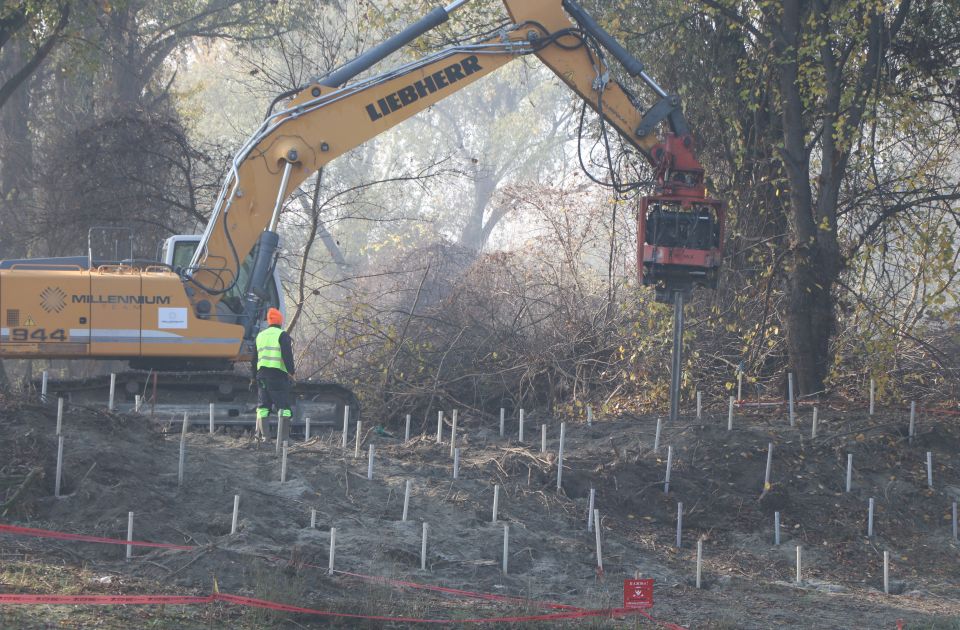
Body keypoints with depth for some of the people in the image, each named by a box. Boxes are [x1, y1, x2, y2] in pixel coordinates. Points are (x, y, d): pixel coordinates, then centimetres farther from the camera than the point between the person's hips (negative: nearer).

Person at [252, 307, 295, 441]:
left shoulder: (260, 336, 18)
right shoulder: (282, 335, -3)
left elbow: (255, 358, 22)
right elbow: (287, 355, -14)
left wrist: (254, 377, 28)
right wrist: (291, 372, -14)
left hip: (262, 373, 6)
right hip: (278, 374, -6)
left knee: (263, 405, 10)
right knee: (283, 405, -4)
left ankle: (263, 434, 6)